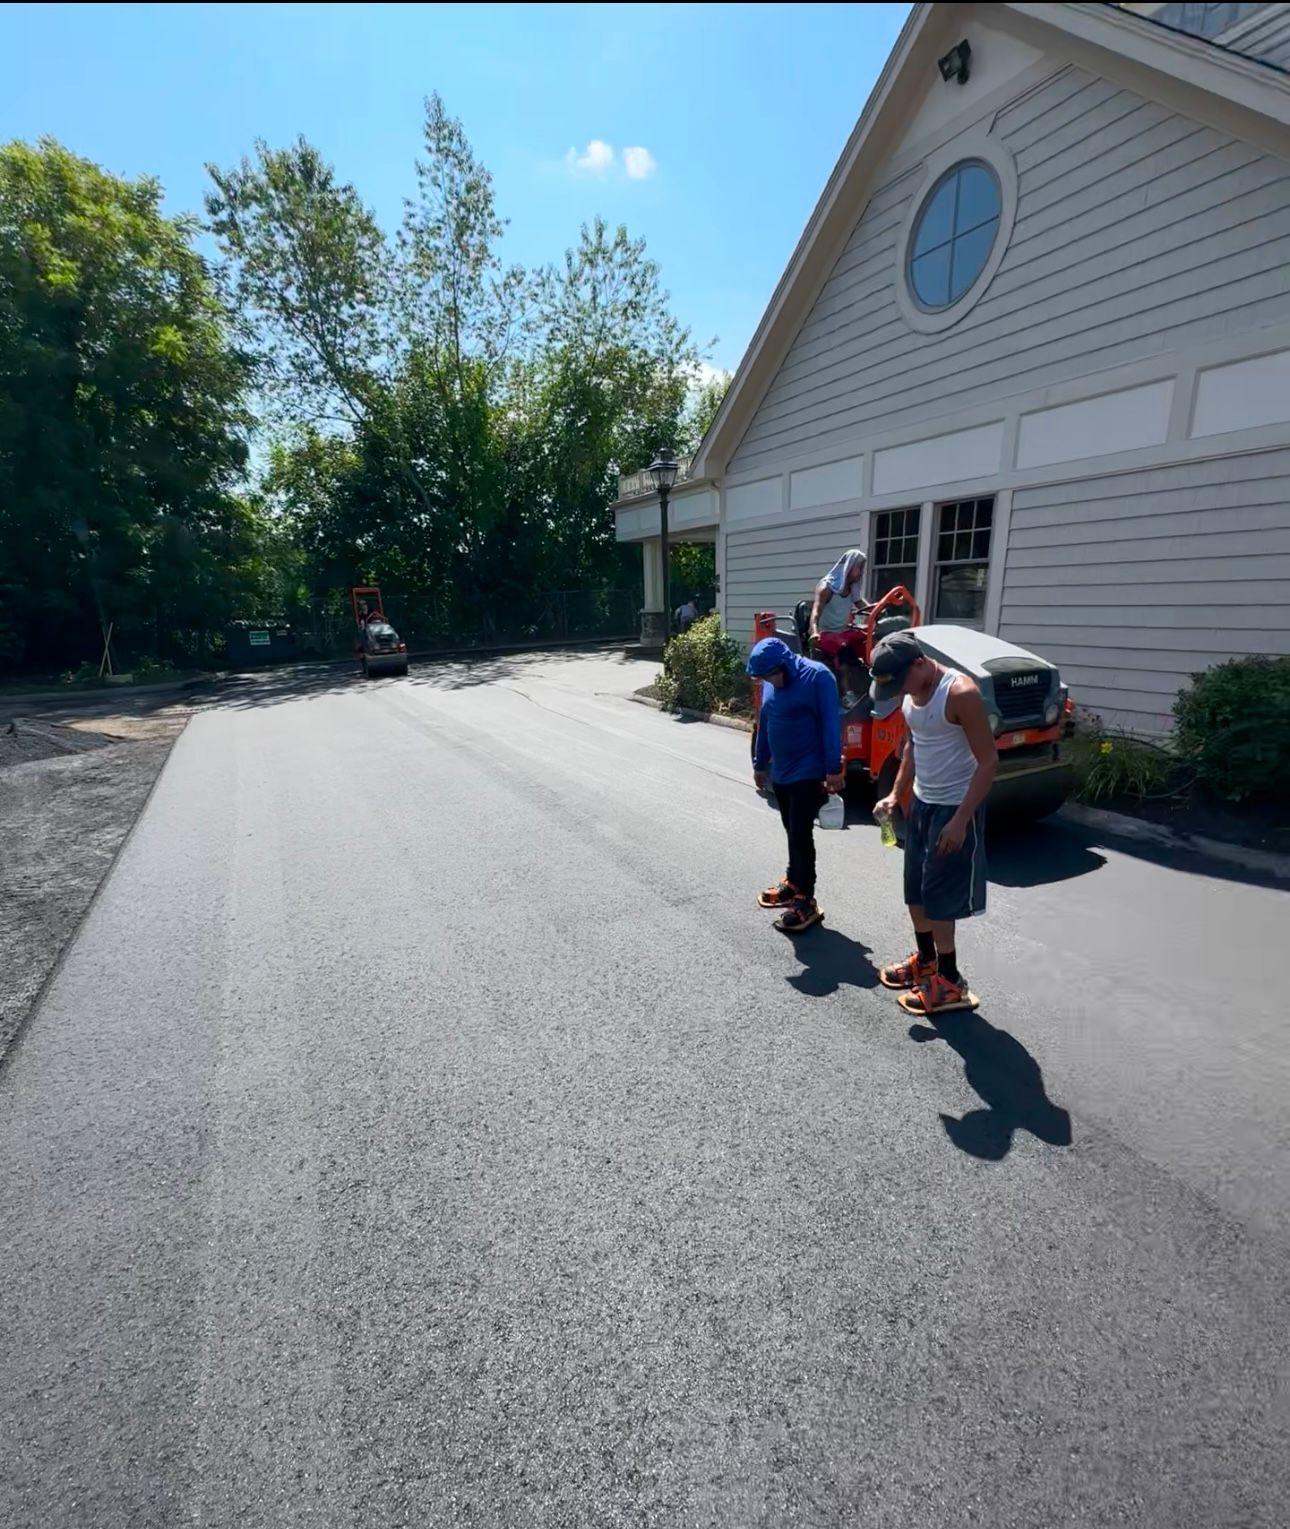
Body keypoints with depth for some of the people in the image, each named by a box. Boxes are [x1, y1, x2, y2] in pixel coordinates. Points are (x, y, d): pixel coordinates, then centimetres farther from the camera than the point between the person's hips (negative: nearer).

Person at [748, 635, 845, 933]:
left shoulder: (817, 676, -16)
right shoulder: (770, 683, 5)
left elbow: (831, 724, -17)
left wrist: (834, 769, -19)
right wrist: (760, 763, 20)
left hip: (809, 772, -7)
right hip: (781, 772, 7)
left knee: (801, 834, -7)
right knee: (792, 832, 18)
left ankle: (806, 901, 1)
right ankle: (793, 883, 34)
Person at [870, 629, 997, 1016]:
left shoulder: (960, 694, -23)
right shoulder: (910, 694, 2)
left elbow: (988, 760, -21)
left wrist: (960, 820, -24)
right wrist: (896, 794, 7)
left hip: (955, 807, -8)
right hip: (921, 803, 8)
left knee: (939, 896, -1)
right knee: (915, 890, 16)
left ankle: (950, 982, 15)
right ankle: (925, 961, 35)